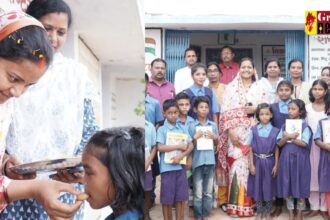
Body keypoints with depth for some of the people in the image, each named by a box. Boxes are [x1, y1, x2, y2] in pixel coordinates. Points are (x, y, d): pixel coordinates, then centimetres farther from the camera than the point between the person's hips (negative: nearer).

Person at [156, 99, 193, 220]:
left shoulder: (183, 128, 8)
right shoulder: (161, 129, -2)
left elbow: (190, 146, 6)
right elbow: (160, 147, -12)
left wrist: (181, 156, -11)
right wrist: (179, 146, -11)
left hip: (181, 166, 3)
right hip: (167, 167, -3)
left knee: (181, 197, 8)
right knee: (167, 197, 3)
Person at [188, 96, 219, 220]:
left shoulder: (213, 125, 5)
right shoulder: (192, 126, -3)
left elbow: (216, 144, 13)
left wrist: (215, 137, -6)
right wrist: (195, 138, -16)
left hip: (210, 161, 3)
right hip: (197, 161, -3)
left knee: (208, 192, 11)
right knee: (198, 193, 5)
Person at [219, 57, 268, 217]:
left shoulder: (259, 88, 12)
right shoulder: (230, 87, 5)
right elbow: (225, 111, -2)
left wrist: (255, 109, -9)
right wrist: (230, 131, -12)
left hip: (254, 132, 2)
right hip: (235, 131, -2)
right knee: (236, 165, -7)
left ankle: (250, 203, 12)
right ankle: (236, 204, 2)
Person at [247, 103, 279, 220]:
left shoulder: (275, 131, -2)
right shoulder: (254, 130, -2)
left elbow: (276, 149, 1)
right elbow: (251, 149, 0)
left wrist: (276, 165, -3)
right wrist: (251, 164, -5)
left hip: (269, 162, 0)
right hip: (257, 162, 0)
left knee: (268, 186, 8)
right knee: (257, 186, 7)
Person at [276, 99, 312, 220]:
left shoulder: (304, 126, -4)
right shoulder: (285, 126, 7)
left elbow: (304, 143, -14)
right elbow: (279, 144, 1)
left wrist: (289, 138, -13)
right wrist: (287, 137, -17)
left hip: (299, 159, -3)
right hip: (286, 159, 3)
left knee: (300, 186, 4)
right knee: (287, 187, 7)